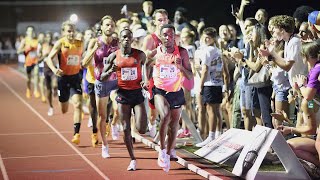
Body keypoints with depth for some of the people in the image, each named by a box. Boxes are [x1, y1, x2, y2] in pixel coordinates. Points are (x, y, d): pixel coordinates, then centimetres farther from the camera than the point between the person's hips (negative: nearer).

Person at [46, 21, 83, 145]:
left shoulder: (80, 44, 4)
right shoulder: (60, 43, -7)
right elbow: (49, 58, -14)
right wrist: (54, 69, -30)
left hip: (76, 77, 2)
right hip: (63, 77, -2)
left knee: (78, 104, -18)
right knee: (64, 110, 9)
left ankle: (76, 134, -19)